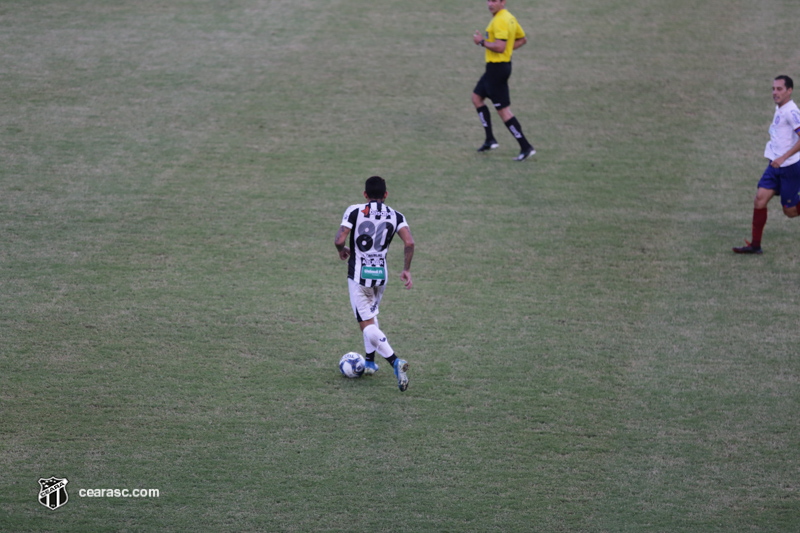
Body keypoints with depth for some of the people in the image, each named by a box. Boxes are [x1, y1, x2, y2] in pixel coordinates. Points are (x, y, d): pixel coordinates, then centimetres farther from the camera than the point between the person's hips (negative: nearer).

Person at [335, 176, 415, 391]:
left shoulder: (354, 211, -7)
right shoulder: (396, 216, 1)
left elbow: (339, 240, -14)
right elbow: (409, 243, -11)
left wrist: (342, 250, 9)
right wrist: (406, 270, 0)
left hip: (358, 275, -4)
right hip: (381, 275, 4)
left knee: (368, 326, -4)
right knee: (371, 314, 30)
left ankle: (395, 361, -24)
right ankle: (370, 362, 32)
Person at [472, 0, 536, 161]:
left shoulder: (500, 21, -21)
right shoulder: (510, 18, 10)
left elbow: (500, 47, -30)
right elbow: (522, 39, 20)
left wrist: (482, 42, -15)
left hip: (497, 68, -11)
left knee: (503, 110, -6)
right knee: (476, 97, 21)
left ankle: (525, 147, -5)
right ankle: (490, 139, 20)